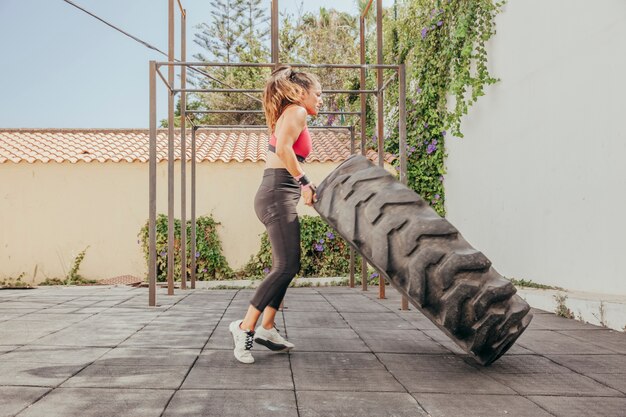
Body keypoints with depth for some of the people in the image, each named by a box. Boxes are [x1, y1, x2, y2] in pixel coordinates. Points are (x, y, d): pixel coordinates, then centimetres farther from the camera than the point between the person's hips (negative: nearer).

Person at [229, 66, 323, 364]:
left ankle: (267, 328, 16)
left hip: (276, 198, 10)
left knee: (287, 266, 12)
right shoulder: (296, 112, -5)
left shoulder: (289, 115, 25)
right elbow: (283, 149, -22)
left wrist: (304, 186, 12)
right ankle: (245, 326, -11)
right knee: (286, 266, -14)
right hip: (279, 195, -10)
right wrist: (304, 181, -15)